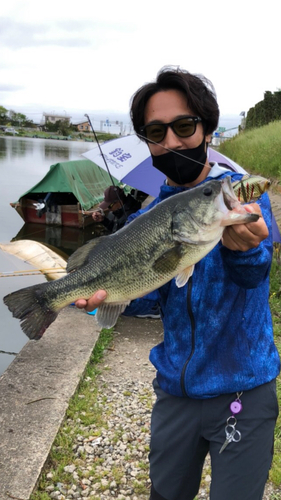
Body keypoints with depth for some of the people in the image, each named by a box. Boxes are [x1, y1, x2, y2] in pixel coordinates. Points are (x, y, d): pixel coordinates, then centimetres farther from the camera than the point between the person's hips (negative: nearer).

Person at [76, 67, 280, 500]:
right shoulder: (147, 218, 2)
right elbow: (140, 296, -2)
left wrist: (243, 247, -51)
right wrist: (101, 293, -23)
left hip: (242, 393, -4)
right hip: (175, 390, 4)